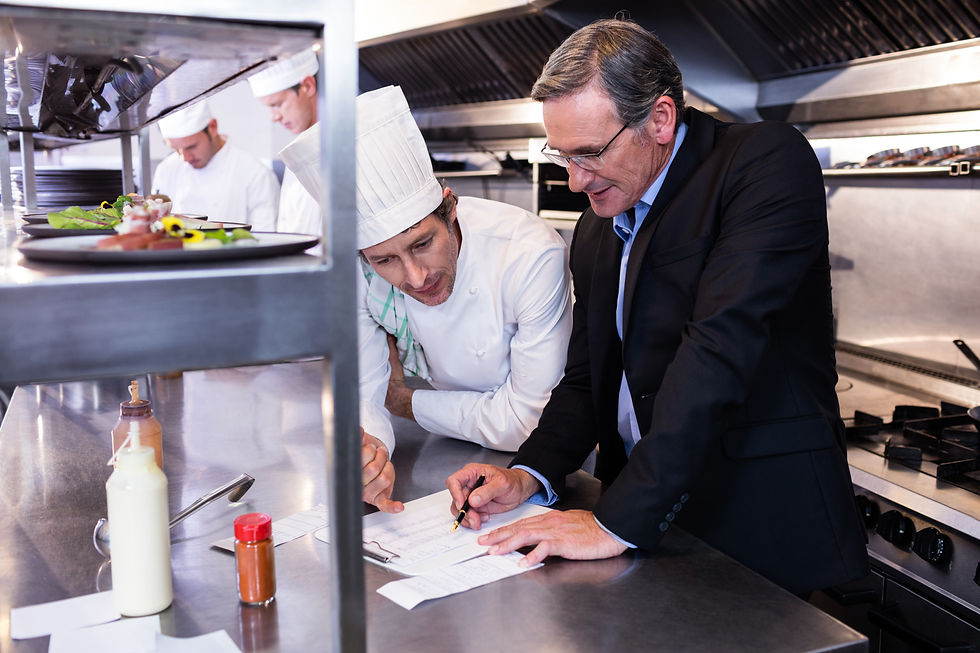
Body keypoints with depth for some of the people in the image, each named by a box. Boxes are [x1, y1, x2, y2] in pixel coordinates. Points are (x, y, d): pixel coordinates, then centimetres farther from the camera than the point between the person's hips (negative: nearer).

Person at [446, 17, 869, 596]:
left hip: (761, 522, -5)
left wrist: (619, 521, -26)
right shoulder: (596, 229, 10)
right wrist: (531, 475, -6)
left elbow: (721, 346, -25)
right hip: (639, 518, 6)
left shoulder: (769, 163, -14)